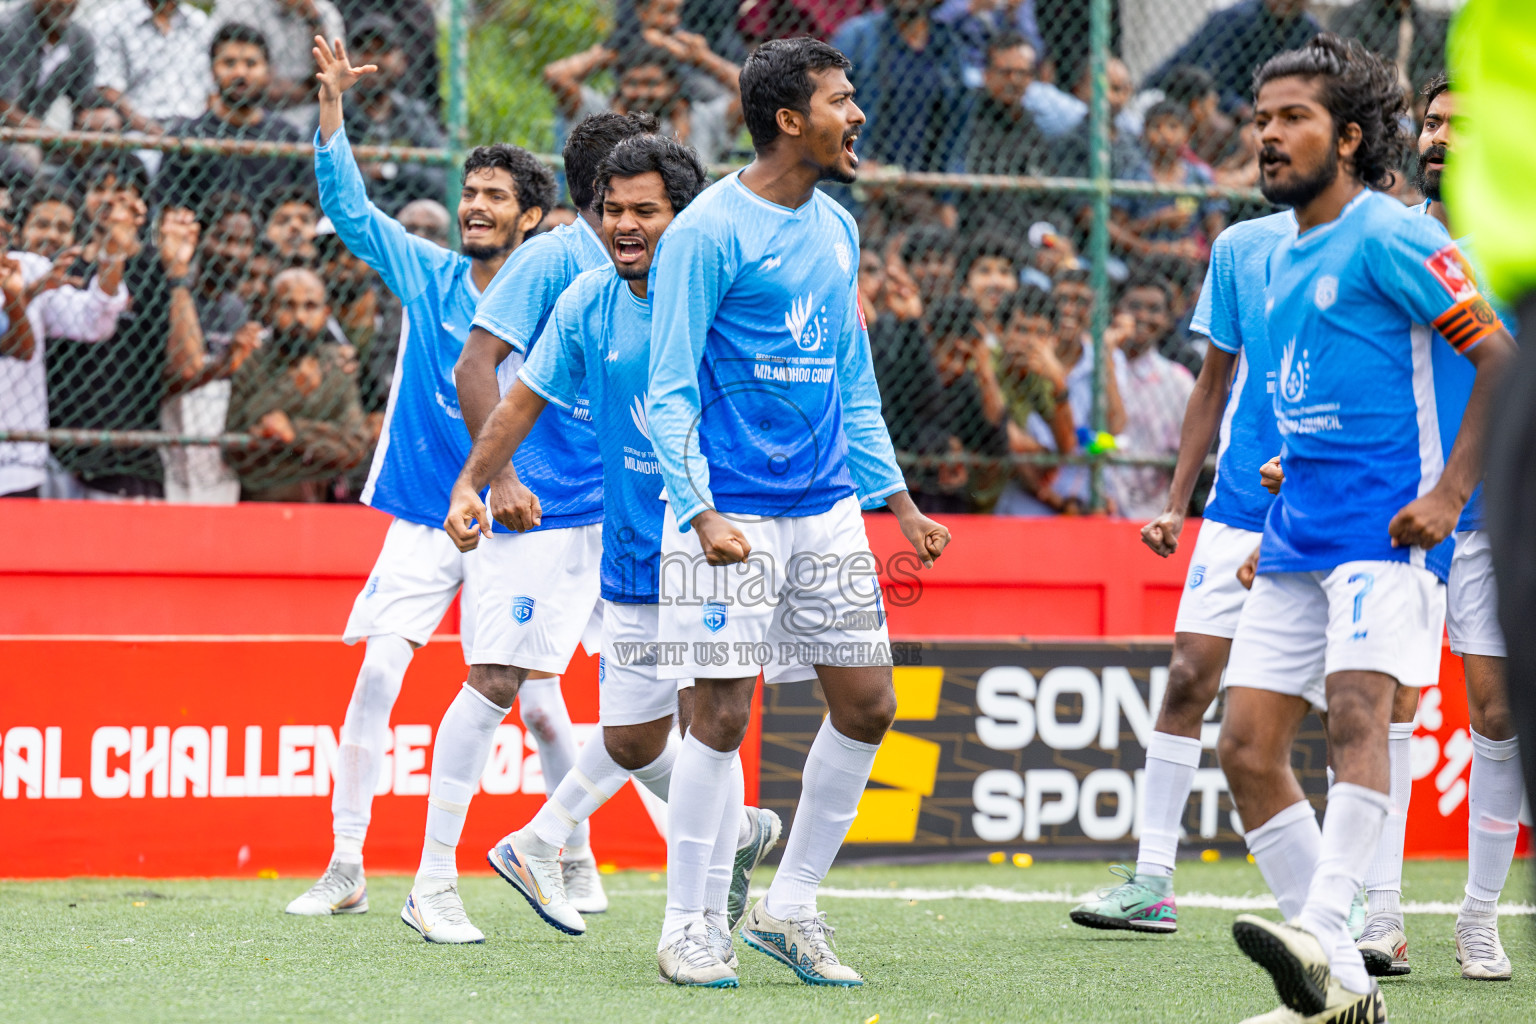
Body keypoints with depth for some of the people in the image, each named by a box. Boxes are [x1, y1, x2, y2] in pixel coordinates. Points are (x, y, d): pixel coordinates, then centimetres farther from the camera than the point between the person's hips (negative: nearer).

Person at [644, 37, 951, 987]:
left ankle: (791, 907, 16)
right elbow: (669, 390, -11)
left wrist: (901, 503, 16)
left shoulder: (837, 230, 13)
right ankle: (686, 926, 6)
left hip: (828, 507, 7)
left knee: (867, 704, 3)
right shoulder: (707, 231, -10)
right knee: (723, 714, -6)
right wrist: (701, 513, -21)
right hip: (732, 511, -7)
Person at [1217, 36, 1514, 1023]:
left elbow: (1504, 353, -12)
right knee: (1247, 748, 0)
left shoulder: (1389, 236, -8)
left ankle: (1322, 932, -42)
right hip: (1297, 534, 9)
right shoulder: (1287, 257, 17)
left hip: (1386, 528, -9)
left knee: (1355, 712, -27)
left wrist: (1449, 492, -18)